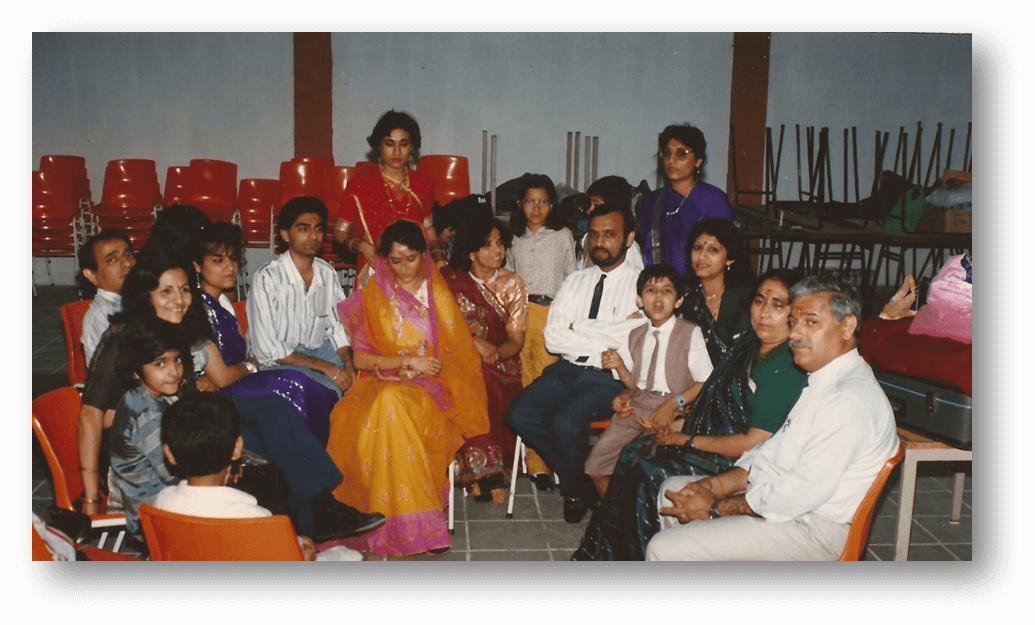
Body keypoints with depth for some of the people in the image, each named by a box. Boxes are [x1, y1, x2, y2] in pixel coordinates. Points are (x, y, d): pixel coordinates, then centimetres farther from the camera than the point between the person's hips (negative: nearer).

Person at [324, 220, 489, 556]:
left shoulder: (439, 295, 11)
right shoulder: (372, 297, 10)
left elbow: (458, 355, 10)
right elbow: (360, 358, 4)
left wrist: (417, 371, -5)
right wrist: (407, 362, -7)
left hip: (433, 388, -1)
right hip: (384, 385, 1)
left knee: (394, 405, -35)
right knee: (387, 409, -35)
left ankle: (405, 518, -28)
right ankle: (412, 524, -30)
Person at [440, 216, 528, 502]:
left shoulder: (513, 284, 5)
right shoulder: (450, 280, 4)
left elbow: (516, 340, -1)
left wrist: (494, 352, -22)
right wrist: (474, 342, -19)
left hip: (500, 364, 0)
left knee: (483, 377, -32)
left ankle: (479, 472, -24)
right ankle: (488, 472, -24)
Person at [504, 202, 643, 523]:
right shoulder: (574, 282, 15)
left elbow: (632, 335, -15)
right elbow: (553, 338, 4)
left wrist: (577, 329, -6)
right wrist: (604, 339, -8)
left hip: (608, 379, -5)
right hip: (566, 371, 5)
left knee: (566, 422, -29)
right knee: (520, 415, -18)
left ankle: (576, 488, 5)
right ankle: (574, 475, 6)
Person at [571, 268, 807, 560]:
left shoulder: (787, 368, -22)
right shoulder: (748, 344, 7)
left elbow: (756, 443, -24)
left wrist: (689, 441, -16)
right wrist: (684, 423, 5)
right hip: (717, 436, 9)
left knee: (650, 471, -18)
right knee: (634, 452, 1)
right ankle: (601, 552, 10)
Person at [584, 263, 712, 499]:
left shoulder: (690, 333, 0)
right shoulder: (635, 336, 15)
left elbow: (706, 382, -6)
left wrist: (674, 403, -18)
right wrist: (619, 365, -1)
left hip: (672, 411, -5)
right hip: (636, 407, 5)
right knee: (596, 464, -7)